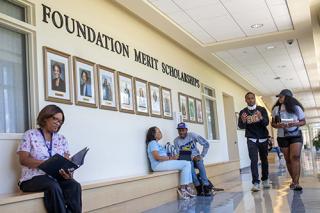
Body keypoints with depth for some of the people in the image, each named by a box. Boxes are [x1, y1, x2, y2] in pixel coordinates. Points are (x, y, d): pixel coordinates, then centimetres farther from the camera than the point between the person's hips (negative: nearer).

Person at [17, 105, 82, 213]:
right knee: (54, 186, -36)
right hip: (33, 178, -3)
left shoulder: (62, 139, 15)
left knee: (75, 186, -28)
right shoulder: (30, 135, 3)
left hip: (55, 177, 4)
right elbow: (23, 160, -7)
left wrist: (68, 171, -19)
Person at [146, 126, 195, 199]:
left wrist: (171, 157, 1)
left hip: (163, 163, 10)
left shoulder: (156, 143, 25)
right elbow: (157, 157, -18)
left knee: (187, 163, 5)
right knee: (186, 164, -15)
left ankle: (187, 187, -1)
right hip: (158, 165, -10)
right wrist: (170, 158, -14)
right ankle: (182, 188, -10)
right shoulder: (153, 143, -6)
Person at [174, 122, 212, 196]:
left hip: (196, 157, 0)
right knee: (189, 163, -35)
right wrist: (192, 157, -20)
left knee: (199, 162, -34)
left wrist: (202, 156, -12)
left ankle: (206, 186, -33)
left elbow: (206, 144, -6)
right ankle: (198, 187, -31)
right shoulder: (176, 141, -4)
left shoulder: (192, 135, -6)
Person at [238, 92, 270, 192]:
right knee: (254, 160, -11)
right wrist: (243, 121, -27)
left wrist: (261, 118, -31)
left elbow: (267, 123, -10)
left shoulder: (262, 109, 1)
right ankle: (256, 183, -14)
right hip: (251, 139, -1)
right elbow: (241, 126, -5)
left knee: (264, 159, 6)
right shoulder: (243, 112, 1)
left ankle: (265, 180, 23)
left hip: (263, 138, 1)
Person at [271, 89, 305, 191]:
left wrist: (296, 123, -18)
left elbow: (303, 121, 3)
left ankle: (296, 183, -20)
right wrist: (278, 125, -15)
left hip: (295, 135, -2)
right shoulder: (276, 109, 2)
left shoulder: (296, 107, -3)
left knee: (295, 157, -17)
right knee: (288, 159, 6)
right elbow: (273, 123, 8)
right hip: (282, 137, 3)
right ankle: (294, 180, 19)